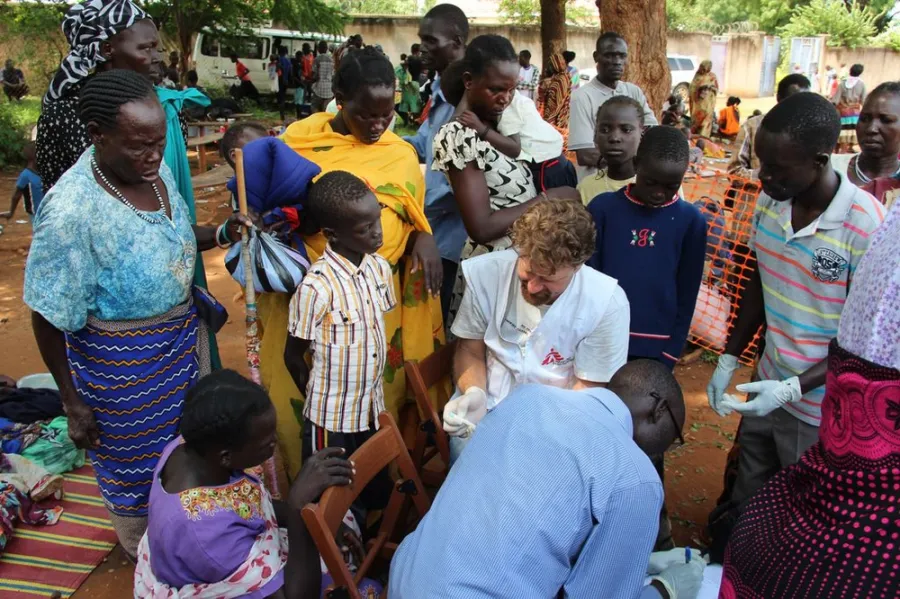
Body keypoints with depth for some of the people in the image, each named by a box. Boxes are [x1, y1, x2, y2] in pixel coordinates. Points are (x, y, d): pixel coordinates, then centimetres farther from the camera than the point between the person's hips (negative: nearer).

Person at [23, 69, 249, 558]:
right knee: (139, 465, 18)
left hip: (185, 332, 7)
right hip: (123, 361, -7)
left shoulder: (154, 169, -9)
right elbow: (48, 319, -19)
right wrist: (73, 404, -12)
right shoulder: (70, 211, -29)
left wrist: (221, 233, -9)